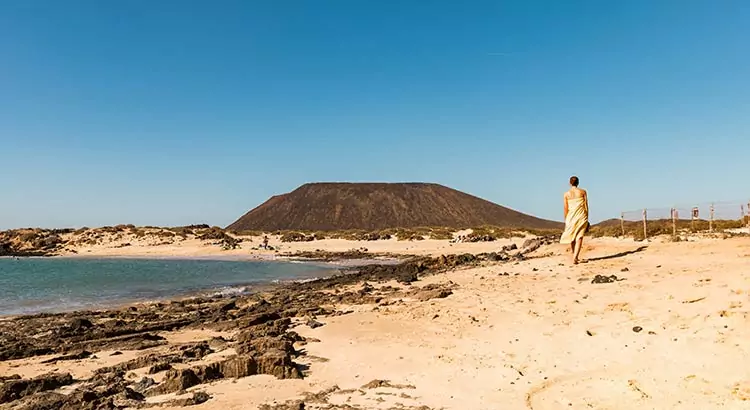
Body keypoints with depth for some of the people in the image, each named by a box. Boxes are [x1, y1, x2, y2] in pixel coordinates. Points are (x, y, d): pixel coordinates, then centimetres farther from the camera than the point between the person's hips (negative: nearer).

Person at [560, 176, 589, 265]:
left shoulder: (566, 194, 4)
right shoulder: (583, 192, 4)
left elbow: (566, 209, 3)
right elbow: (586, 206, 2)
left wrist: (566, 221, 11)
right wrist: (586, 219, 9)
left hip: (571, 217, 1)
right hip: (581, 216, -1)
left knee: (572, 236, 16)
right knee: (579, 237, -4)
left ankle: (574, 254, 29)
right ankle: (575, 257, -18)